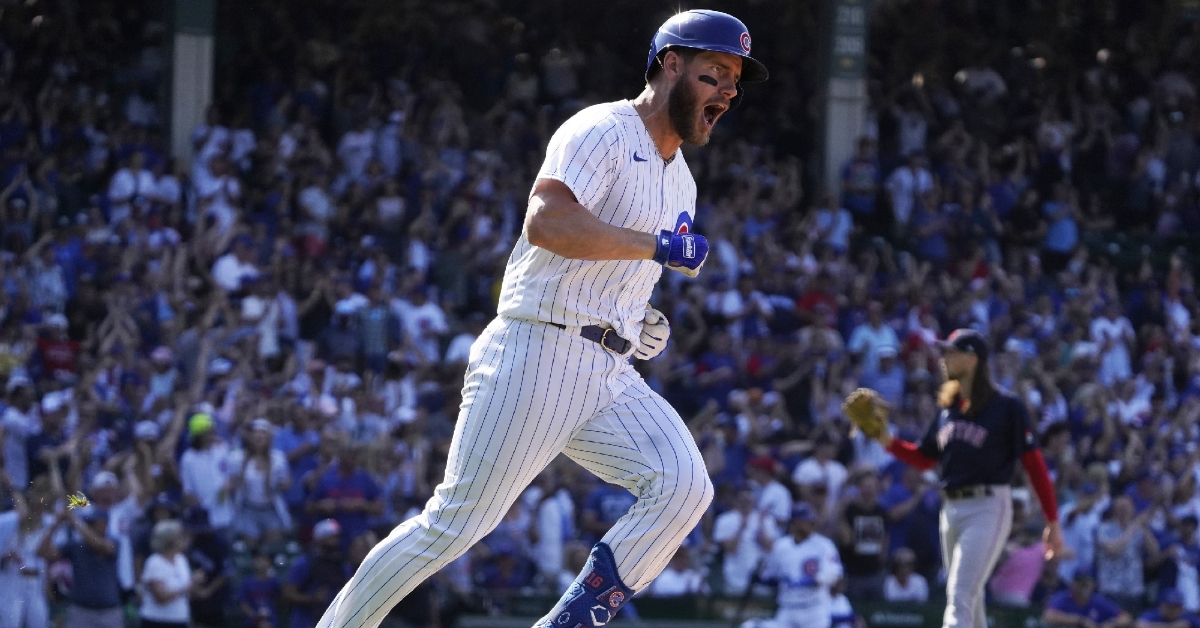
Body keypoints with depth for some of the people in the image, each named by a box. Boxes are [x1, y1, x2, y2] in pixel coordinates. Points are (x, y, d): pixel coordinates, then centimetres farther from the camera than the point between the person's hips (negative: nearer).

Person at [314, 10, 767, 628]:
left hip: (611, 379, 8)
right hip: (536, 359, -8)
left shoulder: (679, 181, 21)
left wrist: (643, 321, 14)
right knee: (456, 522, -7)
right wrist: (658, 245, -22)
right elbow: (547, 223, -25)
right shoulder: (604, 132, -8)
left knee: (683, 485, -15)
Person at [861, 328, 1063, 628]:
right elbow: (924, 459, 20)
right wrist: (886, 440, 3)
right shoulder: (948, 406, 13)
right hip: (951, 509, 7)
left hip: (988, 507, -7)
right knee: (970, 603, 14)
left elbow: (1034, 463, -9)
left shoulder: (1006, 405, -8)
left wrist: (1052, 522, -12)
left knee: (959, 597, -17)